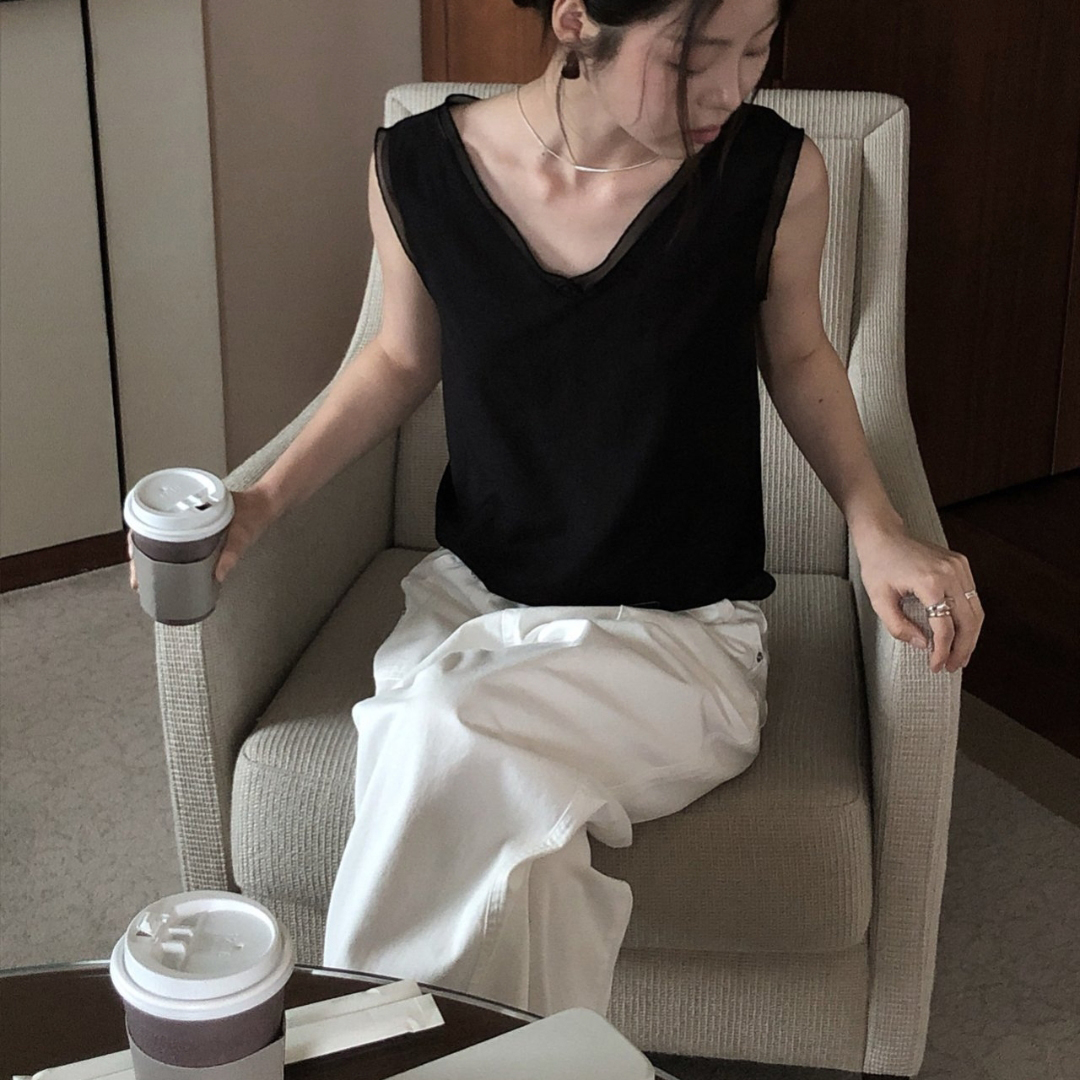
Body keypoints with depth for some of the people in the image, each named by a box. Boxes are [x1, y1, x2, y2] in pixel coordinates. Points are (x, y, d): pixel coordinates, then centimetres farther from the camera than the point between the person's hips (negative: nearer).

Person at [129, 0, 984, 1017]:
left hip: (680, 630, -1)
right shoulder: (418, 168, -8)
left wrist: (875, 525, -6)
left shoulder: (775, 172, -12)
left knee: (451, 754, -31)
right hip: (474, 603, 2)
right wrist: (263, 501, 1)